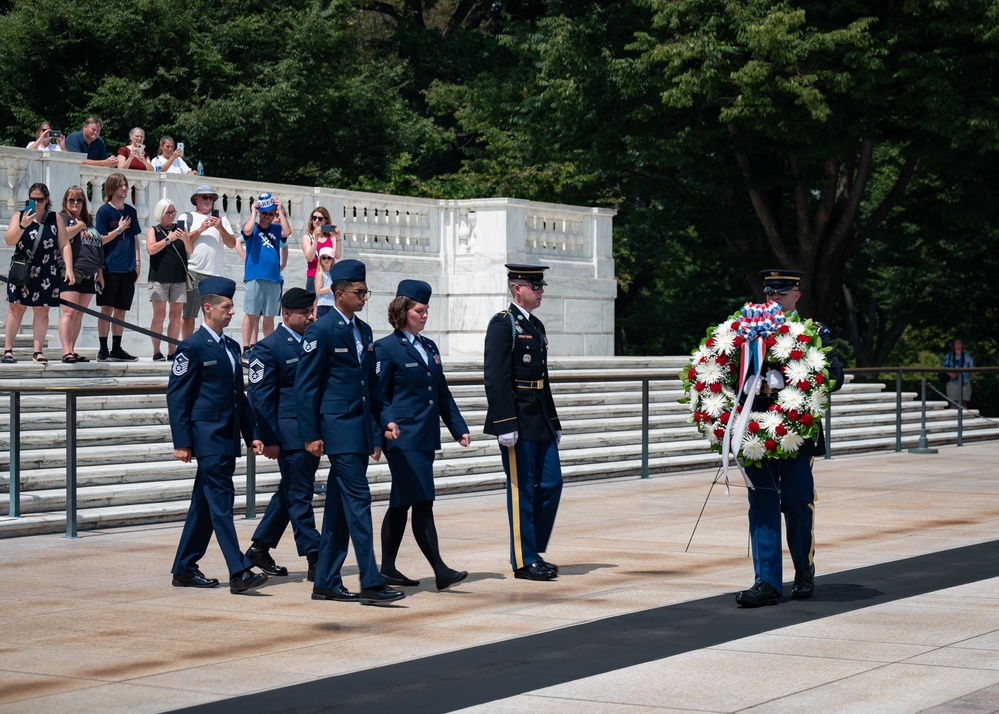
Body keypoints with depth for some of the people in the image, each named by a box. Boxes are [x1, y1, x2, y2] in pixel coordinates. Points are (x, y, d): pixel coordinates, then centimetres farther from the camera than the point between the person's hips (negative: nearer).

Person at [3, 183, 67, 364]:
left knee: (42, 310, 1)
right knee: (16, 308, -2)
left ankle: (38, 351, 4)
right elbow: (9, 240, -9)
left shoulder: (56, 218, 3)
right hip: (22, 272, 0)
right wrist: (23, 225, -25)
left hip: (46, 274, 0)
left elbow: (64, 245, 3)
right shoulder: (19, 216, 2)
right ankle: (8, 350, 1)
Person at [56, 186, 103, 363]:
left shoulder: (89, 222, 21)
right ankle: (66, 351, -17)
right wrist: (80, 225, -6)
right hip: (71, 273, -7)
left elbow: (98, 249, 24)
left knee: (79, 314, 6)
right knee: (69, 312, -13)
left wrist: (100, 272, 19)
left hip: (89, 275, 7)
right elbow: (64, 235, -20)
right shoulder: (62, 218, 2)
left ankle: (72, 350, 9)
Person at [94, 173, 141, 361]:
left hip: (128, 268, 5)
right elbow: (101, 239, -6)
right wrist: (119, 229, -10)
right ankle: (103, 350, 1)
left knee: (121, 310, 7)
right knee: (107, 308, -3)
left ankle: (116, 349, 13)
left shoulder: (131, 211, 12)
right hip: (110, 267, -5)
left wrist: (137, 262, 9)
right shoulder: (104, 211, -3)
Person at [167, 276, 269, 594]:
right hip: (207, 438, -8)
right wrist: (182, 442, -14)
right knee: (221, 502, -11)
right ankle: (239, 572, -16)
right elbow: (176, 395, -10)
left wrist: (252, 434, 15)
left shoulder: (231, 347, 17)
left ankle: (184, 569, 19)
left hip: (227, 438, 8)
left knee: (205, 505, 11)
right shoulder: (193, 347, -8)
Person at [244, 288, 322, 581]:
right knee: (299, 494, -4)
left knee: (290, 493, 14)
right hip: (290, 433, -8)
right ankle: (315, 561, -3)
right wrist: (269, 440, -14)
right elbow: (260, 397, -10)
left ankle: (259, 548, 25)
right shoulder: (268, 348, -8)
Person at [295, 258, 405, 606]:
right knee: (358, 501, -11)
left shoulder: (363, 330, 15)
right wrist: (310, 435, -12)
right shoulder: (321, 330, -9)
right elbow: (306, 387, -9)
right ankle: (371, 583, -12)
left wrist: (385, 418, 10)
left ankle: (326, 582, 14)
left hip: (361, 427, 8)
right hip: (338, 427, -8)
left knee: (340, 507, 10)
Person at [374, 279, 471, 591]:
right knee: (421, 503, -11)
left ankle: (388, 569, 17)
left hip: (426, 437, 8)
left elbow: (443, 394, 20)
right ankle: (440, 571, -15)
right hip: (403, 438, -8)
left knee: (401, 504, 11)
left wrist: (459, 428, 13)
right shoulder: (386, 348, -6)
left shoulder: (429, 347, 16)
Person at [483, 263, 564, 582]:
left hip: (540, 423, 9)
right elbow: (496, 379, -17)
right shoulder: (503, 324, -10)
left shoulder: (536, 326, 17)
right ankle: (524, 561, 5)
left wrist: (554, 422, 19)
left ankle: (535, 552, 19)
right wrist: (506, 425, -22)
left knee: (551, 484, 9)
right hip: (518, 421, -9)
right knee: (522, 491, -2)